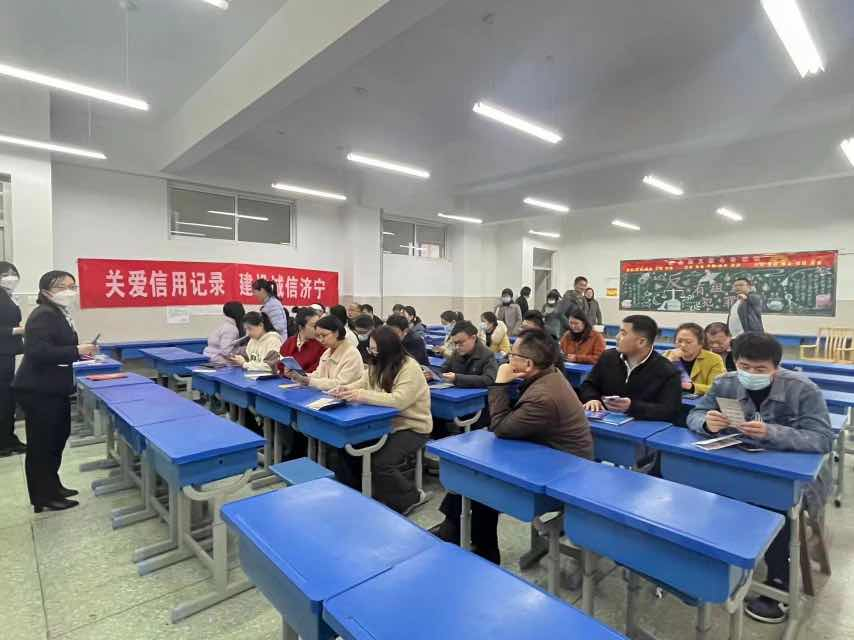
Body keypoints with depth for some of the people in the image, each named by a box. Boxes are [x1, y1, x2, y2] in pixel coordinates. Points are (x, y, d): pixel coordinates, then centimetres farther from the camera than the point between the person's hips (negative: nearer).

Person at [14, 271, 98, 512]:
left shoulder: (61, 314, 11)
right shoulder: (43, 315, -18)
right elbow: (38, 352, -28)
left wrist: (80, 353, 7)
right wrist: (76, 351, -28)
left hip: (55, 389, 10)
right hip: (38, 391, -10)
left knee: (58, 437, 19)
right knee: (42, 443, 2)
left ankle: (52, 486, 33)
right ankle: (43, 497, 15)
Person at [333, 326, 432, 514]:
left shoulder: (410, 368, -20)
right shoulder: (377, 365, 6)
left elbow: (399, 400, -32)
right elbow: (362, 384, 10)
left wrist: (362, 395, -36)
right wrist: (346, 389, -13)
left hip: (412, 428, -7)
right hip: (386, 423, 8)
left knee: (380, 462, -23)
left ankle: (412, 497, 3)